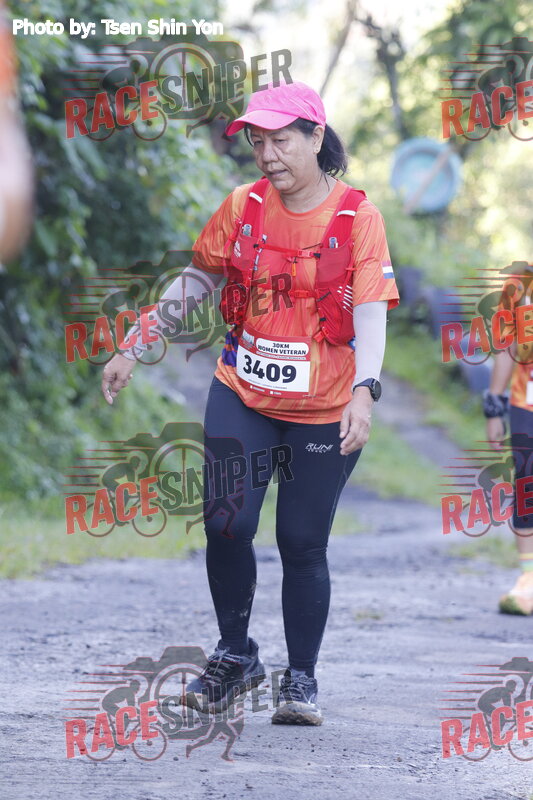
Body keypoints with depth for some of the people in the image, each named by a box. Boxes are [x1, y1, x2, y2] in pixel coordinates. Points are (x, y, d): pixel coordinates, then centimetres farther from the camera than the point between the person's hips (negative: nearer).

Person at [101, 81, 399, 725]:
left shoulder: (356, 215, -7)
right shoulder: (243, 206, 2)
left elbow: (370, 313, -13)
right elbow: (194, 281, 14)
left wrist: (363, 391, -28)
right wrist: (132, 352, 13)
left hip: (323, 409, -2)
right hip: (242, 398, 2)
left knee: (303, 543, 1)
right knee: (226, 524, -9)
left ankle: (301, 678, 17)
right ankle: (235, 655, 13)